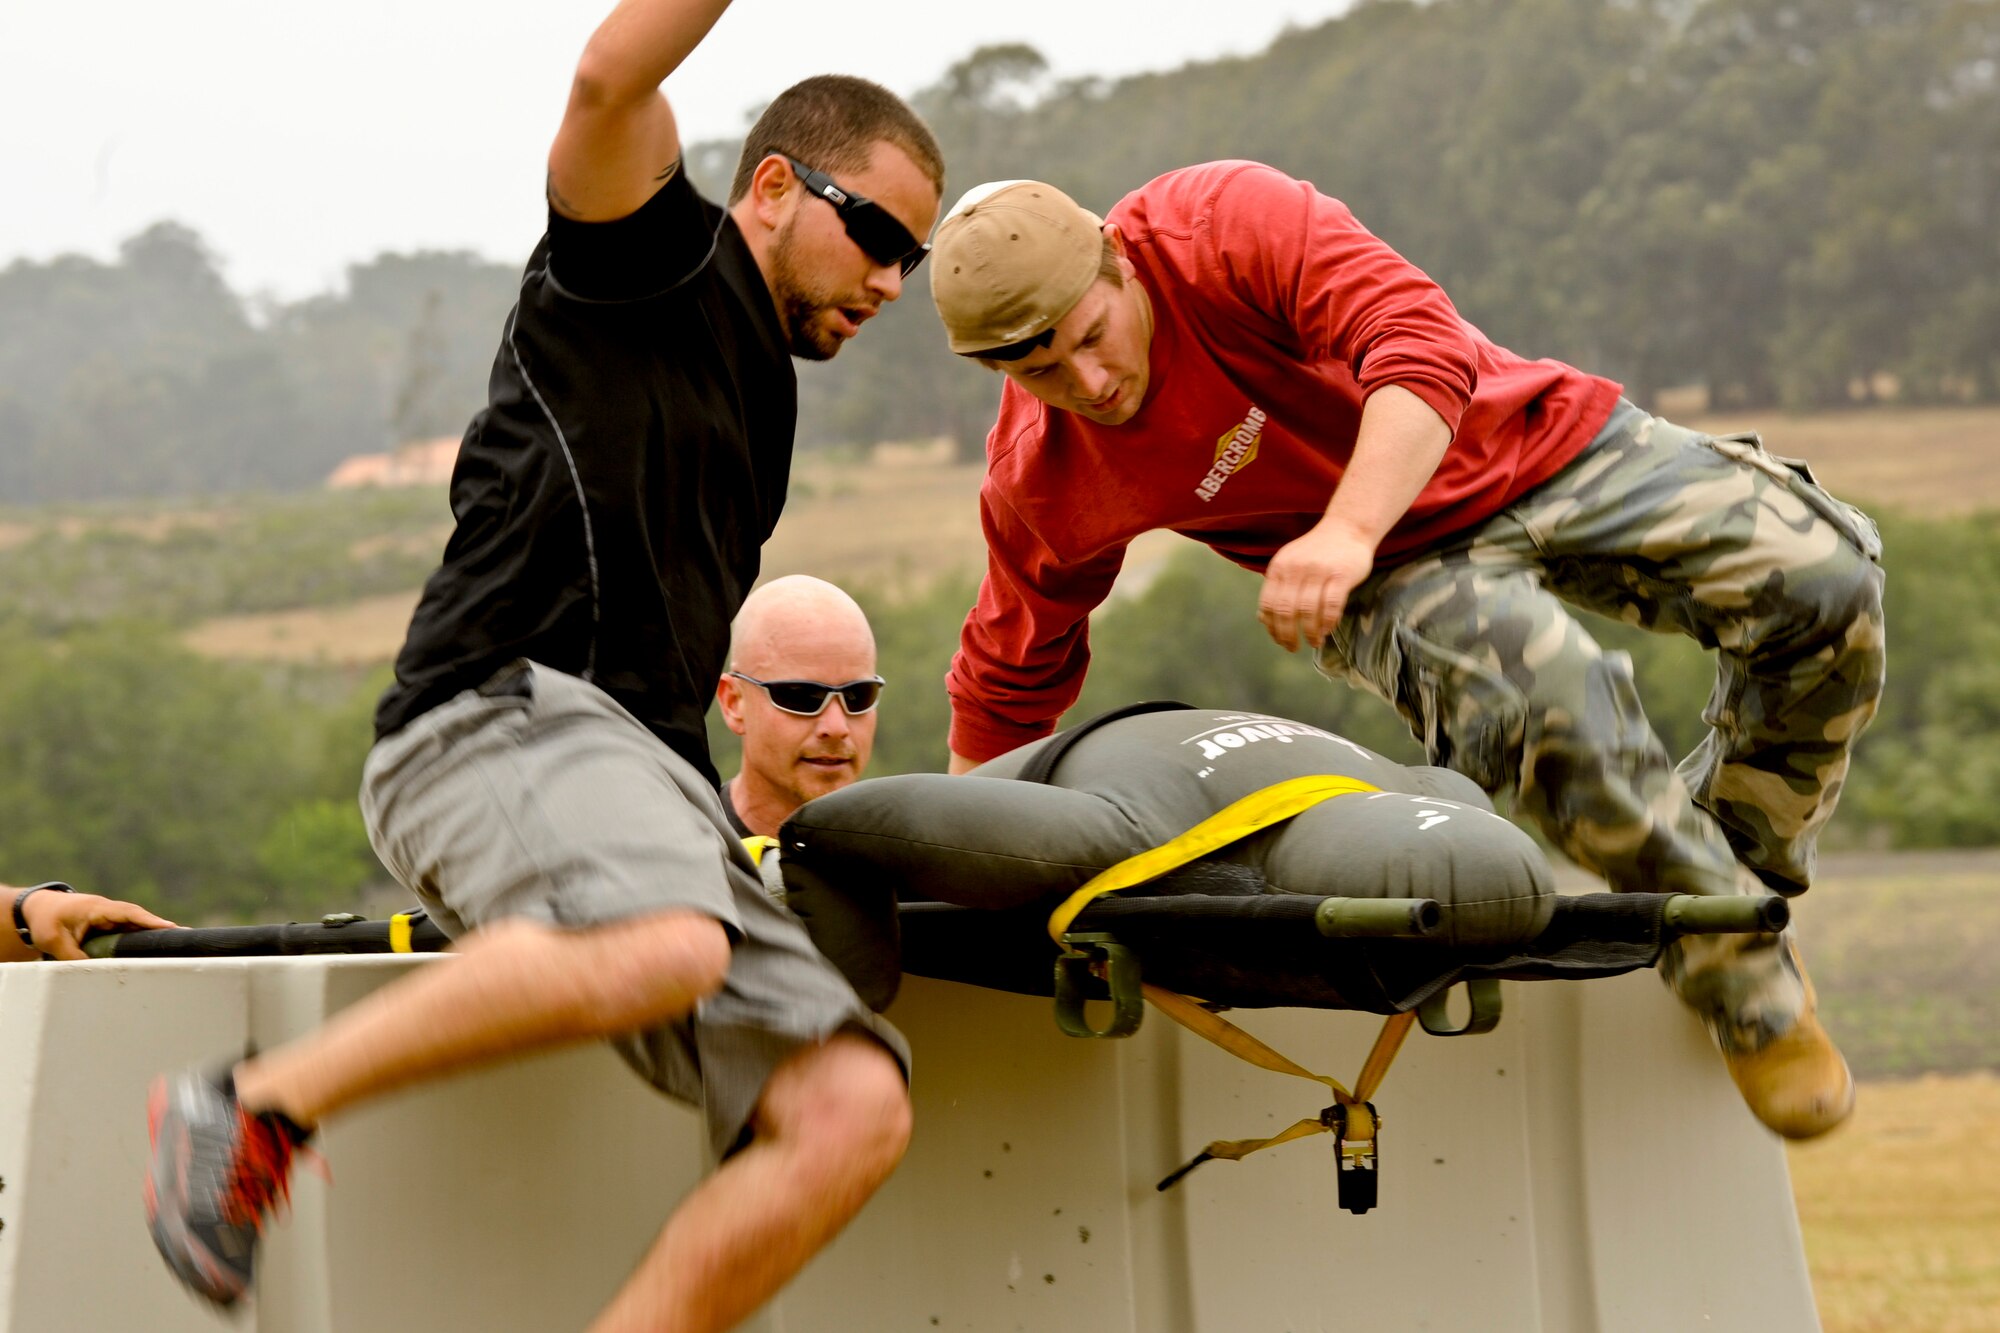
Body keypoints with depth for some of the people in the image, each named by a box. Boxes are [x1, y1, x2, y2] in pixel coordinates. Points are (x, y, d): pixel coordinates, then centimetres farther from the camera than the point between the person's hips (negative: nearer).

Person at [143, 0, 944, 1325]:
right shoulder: (660, 258, 8)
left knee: (852, 1109, -15)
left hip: (648, 769, 8)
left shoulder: (757, 396, 31)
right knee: (662, 949, -39)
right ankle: (252, 1108, -22)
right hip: (503, 713, -8)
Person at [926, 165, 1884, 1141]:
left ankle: (1733, 858, 4)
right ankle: (1743, 990, -20)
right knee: (1546, 692, -36)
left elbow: (1426, 351, -34)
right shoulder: (1039, 489, -12)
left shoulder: (1231, 223, -25)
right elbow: (1009, 679, 4)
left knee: (1822, 579, -20)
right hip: (1403, 571, 0)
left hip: (1537, 446, 0)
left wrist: (1348, 531, -48)